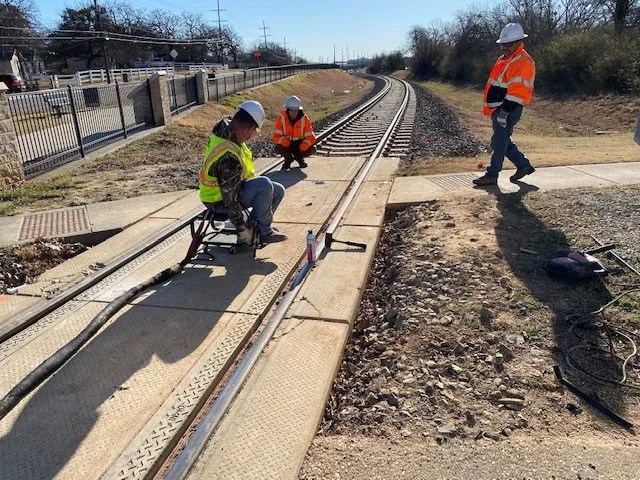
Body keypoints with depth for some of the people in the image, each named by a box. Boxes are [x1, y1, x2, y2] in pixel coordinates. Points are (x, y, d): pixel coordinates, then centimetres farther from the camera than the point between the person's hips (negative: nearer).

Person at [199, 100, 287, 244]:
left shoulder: (225, 125, -9)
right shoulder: (229, 157, -37)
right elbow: (230, 198, -33)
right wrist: (242, 228, -22)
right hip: (219, 201, -10)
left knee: (278, 191, 7)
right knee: (265, 185, -29)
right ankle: (263, 231, -10)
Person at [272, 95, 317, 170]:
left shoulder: (304, 119, -15)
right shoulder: (281, 118, -17)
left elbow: (310, 137, -14)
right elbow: (276, 137, -19)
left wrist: (301, 148, -33)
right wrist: (287, 143, -39)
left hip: (300, 144, 1)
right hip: (287, 145, -1)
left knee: (312, 150, -26)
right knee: (278, 148, -32)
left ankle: (299, 157, 8)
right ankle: (289, 158, 3)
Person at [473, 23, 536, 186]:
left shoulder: (523, 62, -14)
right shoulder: (503, 59, 17)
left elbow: (516, 91, -22)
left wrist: (504, 112, -25)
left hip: (509, 110, -10)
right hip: (498, 108, 10)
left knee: (499, 143, -4)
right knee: (503, 141, 16)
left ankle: (492, 176, 5)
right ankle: (524, 165, 28)